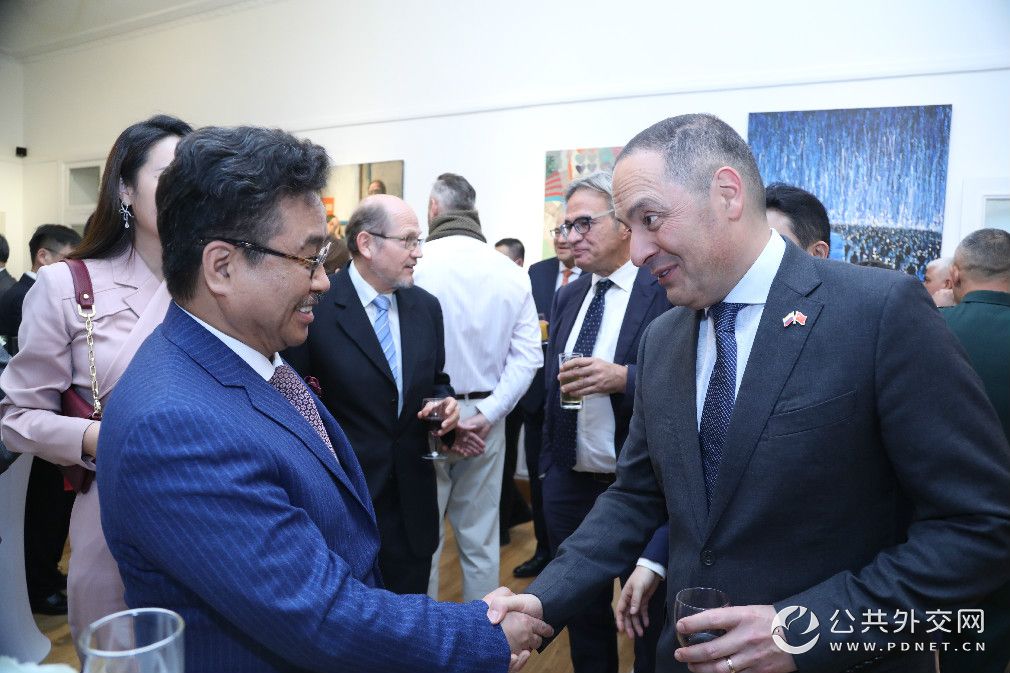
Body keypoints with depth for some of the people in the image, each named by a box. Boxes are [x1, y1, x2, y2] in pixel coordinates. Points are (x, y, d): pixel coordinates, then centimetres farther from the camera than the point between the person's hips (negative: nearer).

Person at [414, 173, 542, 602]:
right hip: (485, 418, 4)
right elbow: (527, 355, -4)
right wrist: (485, 415, -7)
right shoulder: (511, 273, 1)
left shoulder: (416, 265, -11)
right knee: (481, 539, 16)